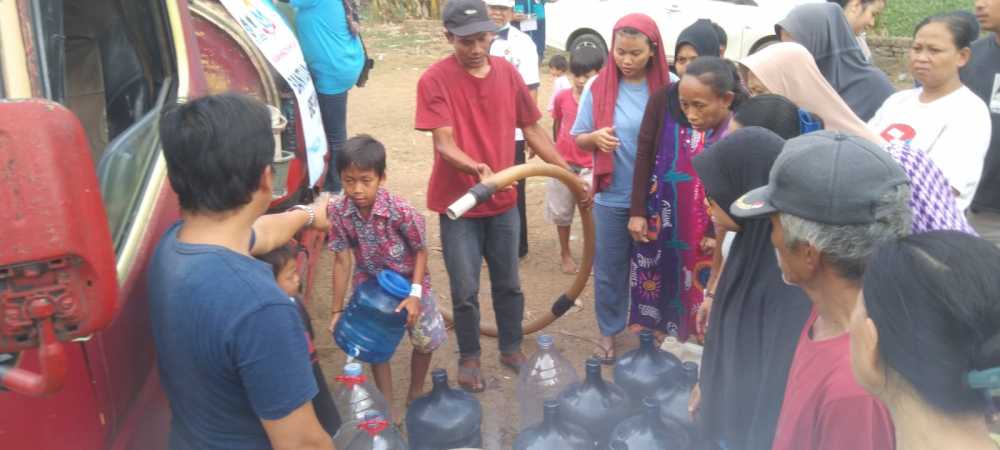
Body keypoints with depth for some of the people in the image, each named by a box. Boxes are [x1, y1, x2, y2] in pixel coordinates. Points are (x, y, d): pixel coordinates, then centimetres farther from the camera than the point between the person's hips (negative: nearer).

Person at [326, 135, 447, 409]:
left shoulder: (401, 211, -33)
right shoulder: (338, 211, -24)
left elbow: (421, 251, -16)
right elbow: (342, 261, -13)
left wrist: (415, 294, -22)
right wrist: (337, 309, -9)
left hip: (408, 281, -1)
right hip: (370, 284, 2)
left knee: (426, 341, 14)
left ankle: (416, 393, 41)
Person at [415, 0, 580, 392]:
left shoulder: (507, 73, -1)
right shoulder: (434, 80, -15)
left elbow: (533, 129, 6)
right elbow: (444, 144, -20)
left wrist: (569, 174, 2)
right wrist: (477, 168, -39)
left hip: (503, 202, 4)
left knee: (508, 284, 16)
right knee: (465, 292, 6)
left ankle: (511, 348, 36)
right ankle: (468, 358, 27)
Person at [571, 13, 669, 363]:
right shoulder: (597, 88, -6)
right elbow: (579, 139, 2)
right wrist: (596, 137, -21)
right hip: (612, 197, 0)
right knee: (609, 269, 12)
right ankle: (609, 332, 31)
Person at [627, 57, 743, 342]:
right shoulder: (663, 101, -13)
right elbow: (644, 157, -5)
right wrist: (637, 211, -4)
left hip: (707, 231, -2)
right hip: (658, 220, 2)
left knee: (697, 295, 9)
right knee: (654, 285, 14)